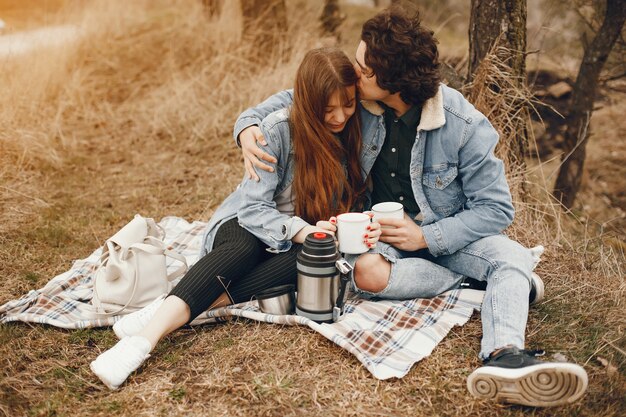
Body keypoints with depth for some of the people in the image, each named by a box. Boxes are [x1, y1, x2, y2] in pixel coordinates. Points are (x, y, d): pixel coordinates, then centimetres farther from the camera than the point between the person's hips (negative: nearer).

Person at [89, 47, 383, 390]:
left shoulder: (354, 132, -6)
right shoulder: (278, 130, -18)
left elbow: (353, 200, 2)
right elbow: (255, 207, -20)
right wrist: (299, 230, -38)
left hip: (307, 237, 3)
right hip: (248, 224, -2)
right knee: (243, 248, -39)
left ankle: (181, 310, -40)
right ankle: (148, 335, -53)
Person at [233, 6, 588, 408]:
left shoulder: (465, 126, -23)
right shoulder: (359, 101, -14)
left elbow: (497, 209, -17)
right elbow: (295, 98, 3)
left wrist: (427, 237, -27)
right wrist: (248, 123, -17)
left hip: (449, 231, -1)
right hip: (385, 230, 2)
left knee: (515, 256, -29)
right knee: (367, 272, -32)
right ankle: (490, 282, -17)